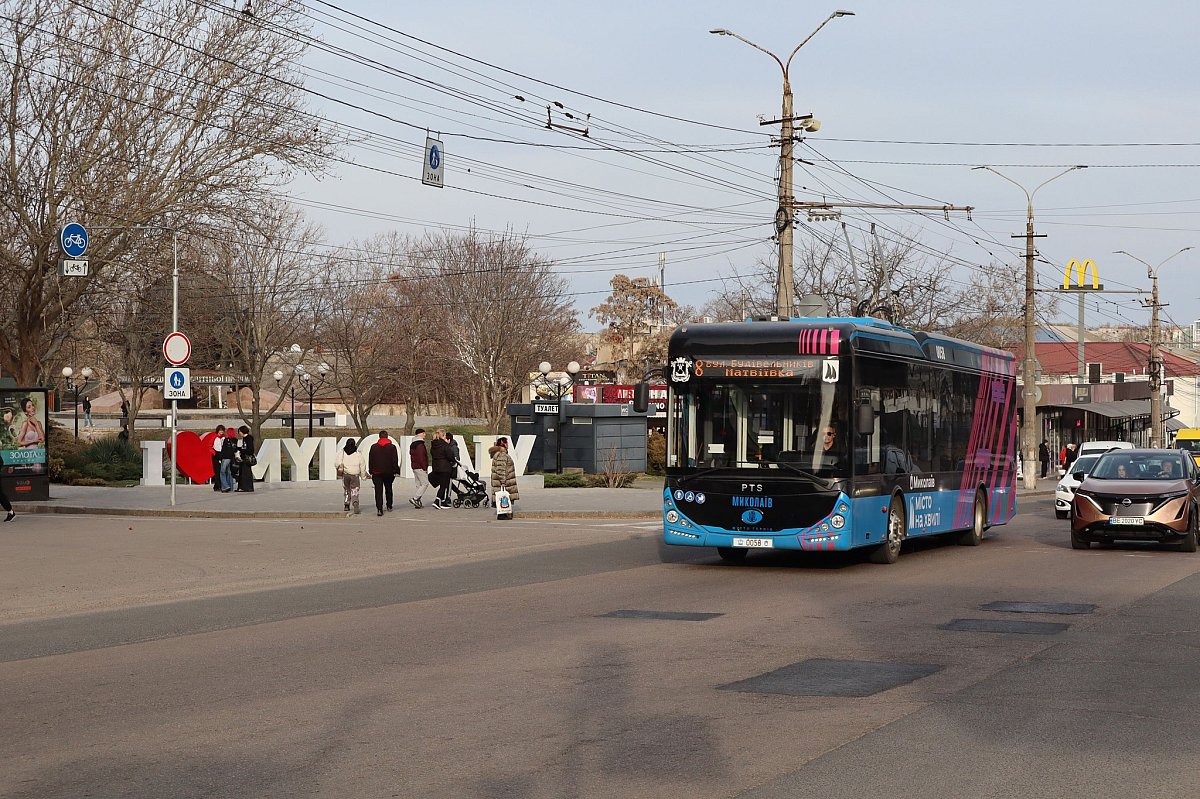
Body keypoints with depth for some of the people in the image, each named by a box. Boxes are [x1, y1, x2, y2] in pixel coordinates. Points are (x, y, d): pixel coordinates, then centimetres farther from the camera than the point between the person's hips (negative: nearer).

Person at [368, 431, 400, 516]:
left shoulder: (373, 447, 2)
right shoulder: (392, 447, -1)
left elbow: (370, 460, 5)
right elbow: (395, 460, -3)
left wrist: (371, 471, 12)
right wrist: (395, 471, 2)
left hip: (377, 472, -1)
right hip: (388, 472, 1)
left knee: (378, 491, -5)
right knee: (388, 489, 21)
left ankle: (379, 509, -18)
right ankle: (389, 506, 30)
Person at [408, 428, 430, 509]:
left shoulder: (412, 445, 16)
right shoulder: (420, 445, -17)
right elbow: (421, 458, -20)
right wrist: (425, 468, -16)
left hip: (414, 467, 10)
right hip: (420, 468, -10)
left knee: (417, 484, 11)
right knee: (425, 483, -6)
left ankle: (417, 502, 10)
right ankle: (415, 498, -13)